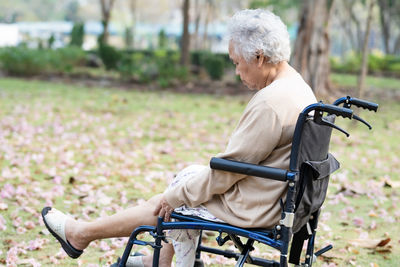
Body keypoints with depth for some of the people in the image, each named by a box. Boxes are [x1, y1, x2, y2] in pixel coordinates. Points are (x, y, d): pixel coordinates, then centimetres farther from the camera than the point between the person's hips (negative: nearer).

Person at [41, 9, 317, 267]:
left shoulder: (270, 104, -28)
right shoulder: (297, 86, 5)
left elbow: (226, 171, -22)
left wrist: (174, 197, -10)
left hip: (247, 209, -9)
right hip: (272, 196, 9)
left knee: (163, 207, 5)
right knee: (189, 174, 22)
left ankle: (81, 233, 24)